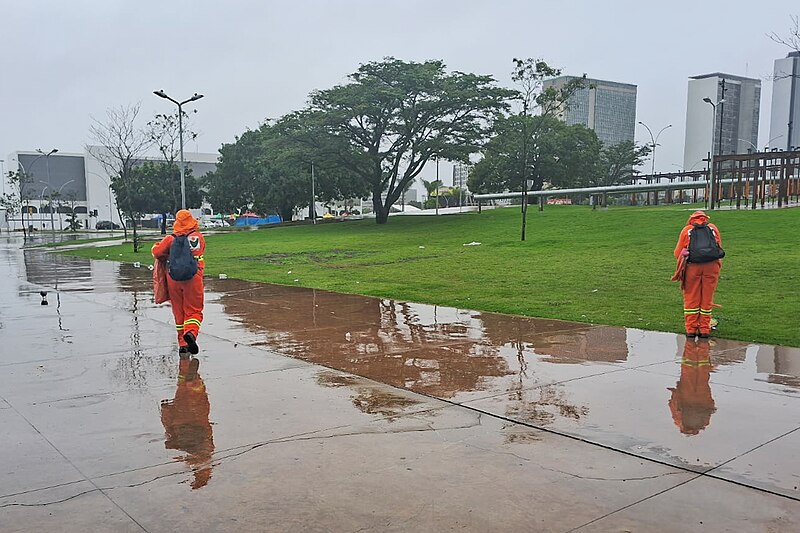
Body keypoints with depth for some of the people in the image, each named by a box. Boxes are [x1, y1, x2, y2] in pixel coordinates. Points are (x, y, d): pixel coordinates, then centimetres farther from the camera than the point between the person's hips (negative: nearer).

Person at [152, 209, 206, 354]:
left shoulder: (171, 239, 0)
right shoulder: (199, 237, 4)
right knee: (194, 310, 5)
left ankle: (183, 343, 14)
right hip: (193, 277, -1)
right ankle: (191, 332, -23)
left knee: (178, 311, 12)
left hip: (174, 278, 1)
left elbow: (156, 252, 0)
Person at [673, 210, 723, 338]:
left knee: (691, 298, 7)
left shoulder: (687, 230, 14)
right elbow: (719, 249, 19)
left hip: (692, 266, -1)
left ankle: (691, 329, 10)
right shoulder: (713, 228, 19)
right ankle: (705, 329, 13)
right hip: (712, 265, 1)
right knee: (707, 298, 9)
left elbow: (677, 253, 13)